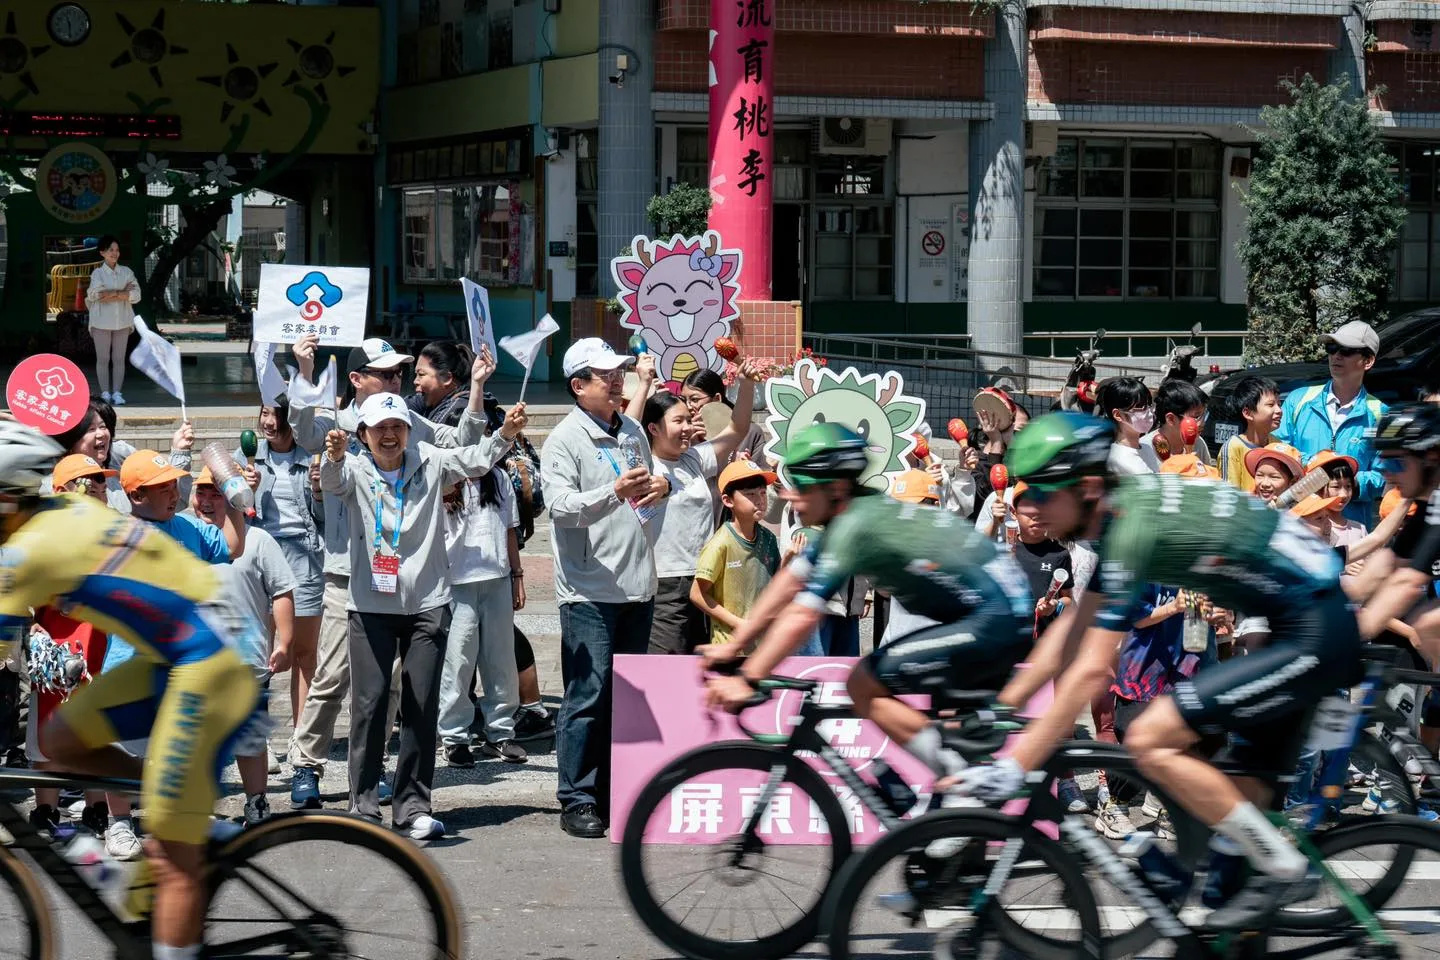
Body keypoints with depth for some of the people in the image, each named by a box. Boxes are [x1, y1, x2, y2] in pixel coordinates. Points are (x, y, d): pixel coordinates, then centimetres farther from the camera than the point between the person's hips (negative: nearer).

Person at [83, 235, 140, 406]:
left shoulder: (126, 272, 7)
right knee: (103, 359, 1)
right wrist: (122, 292, -13)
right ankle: (105, 392, 5)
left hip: (122, 321, 2)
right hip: (102, 321, -2)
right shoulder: (97, 273, 1)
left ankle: (116, 392, 4)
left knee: (119, 359, 2)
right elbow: (99, 293, -16)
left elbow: (136, 295, -5)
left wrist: (111, 296, -13)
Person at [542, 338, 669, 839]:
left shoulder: (633, 432, 16)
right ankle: (577, 801, -4)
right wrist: (615, 492, -32)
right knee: (588, 695, -9)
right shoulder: (564, 440, -7)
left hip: (638, 586, 7)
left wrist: (661, 485, 6)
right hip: (589, 589, -7)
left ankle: (613, 793, 19)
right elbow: (561, 506, -19)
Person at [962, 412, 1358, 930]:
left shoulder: (1134, 528, -20)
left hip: (1315, 637, -10)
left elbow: (1091, 672, -23)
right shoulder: (1125, 506, 8)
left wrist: (1012, 768, -22)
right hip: (1310, 630, 10)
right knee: (1239, 793, 16)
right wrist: (998, 708, 14)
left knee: (1149, 741, -14)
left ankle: (1279, 866, -4)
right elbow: (1073, 626, 16)